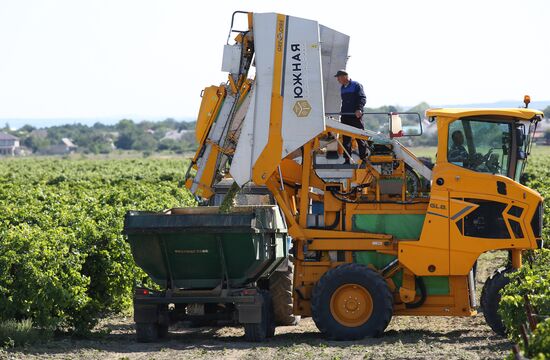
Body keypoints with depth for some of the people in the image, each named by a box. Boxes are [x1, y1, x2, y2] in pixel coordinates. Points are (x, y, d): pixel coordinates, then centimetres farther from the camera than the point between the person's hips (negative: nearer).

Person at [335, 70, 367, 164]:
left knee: (360, 138, -5)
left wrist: (359, 109, -24)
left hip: (356, 116, -7)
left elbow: (363, 98, -11)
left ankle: (364, 158, 0)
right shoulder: (342, 88, 18)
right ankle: (347, 159, 8)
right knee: (346, 139, 5)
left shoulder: (356, 85, -4)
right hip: (345, 117, 7)